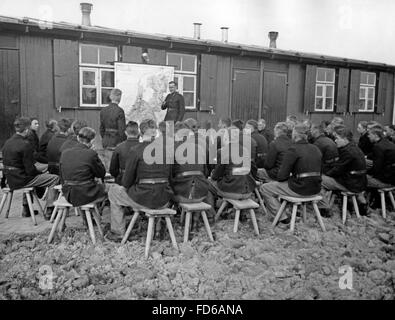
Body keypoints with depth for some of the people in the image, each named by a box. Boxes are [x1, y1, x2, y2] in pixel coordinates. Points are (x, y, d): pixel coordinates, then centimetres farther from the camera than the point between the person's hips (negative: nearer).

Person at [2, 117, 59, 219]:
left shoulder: (7, 142, 6)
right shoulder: (25, 144, -20)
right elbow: (30, 169, -21)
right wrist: (40, 173, -1)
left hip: (10, 179, 9)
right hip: (20, 179, -9)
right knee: (54, 178, -2)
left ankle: (26, 209, 37)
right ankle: (49, 211, -1)